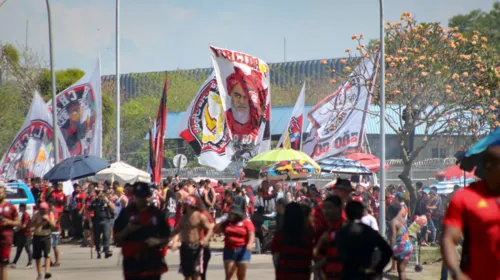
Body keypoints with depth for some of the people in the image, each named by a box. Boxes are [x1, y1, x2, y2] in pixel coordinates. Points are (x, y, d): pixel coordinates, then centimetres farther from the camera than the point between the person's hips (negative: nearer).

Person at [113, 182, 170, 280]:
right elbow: (116, 238, 2)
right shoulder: (126, 213, 2)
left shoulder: (156, 213, 5)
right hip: (132, 263, -1)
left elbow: (166, 237, 10)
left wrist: (157, 241, -11)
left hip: (153, 262, 1)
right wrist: (127, 230, -16)